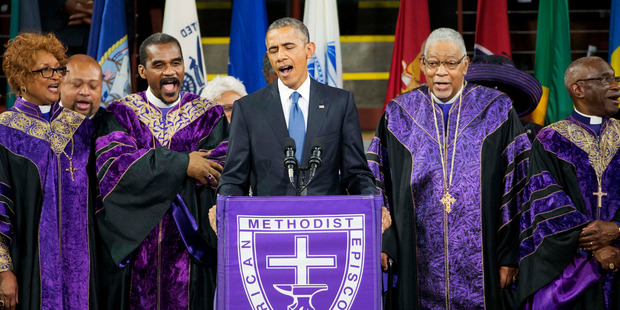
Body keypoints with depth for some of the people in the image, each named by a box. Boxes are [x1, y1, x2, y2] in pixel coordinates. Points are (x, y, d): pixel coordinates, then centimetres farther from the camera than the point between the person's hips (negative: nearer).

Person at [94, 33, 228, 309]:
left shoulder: (209, 117, 8)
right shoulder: (121, 115, 6)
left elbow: (224, 171, -7)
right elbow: (112, 166, -12)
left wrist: (151, 166, -13)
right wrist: (181, 164, -16)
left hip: (191, 248, 1)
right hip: (134, 244, 0)